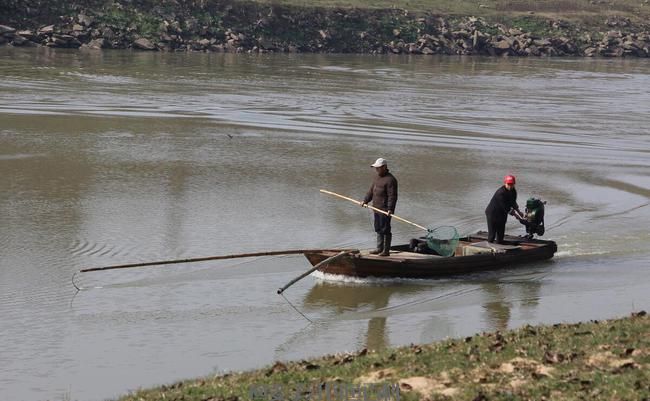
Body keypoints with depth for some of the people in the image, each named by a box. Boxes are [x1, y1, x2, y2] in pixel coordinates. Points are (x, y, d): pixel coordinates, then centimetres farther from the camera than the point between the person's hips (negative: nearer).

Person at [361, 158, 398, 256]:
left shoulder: (390, 180, -15)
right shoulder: (377, 178, 15)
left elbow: (392, 196, -20)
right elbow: (371, 191, 22)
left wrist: (390, 209, -27)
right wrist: (365, 201, 11)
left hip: (385, 210, -9)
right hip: (377, 208, 9)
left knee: (385, 230, -5)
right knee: (378, 229, 16)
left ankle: (386, 250, 0)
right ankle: (379, 248, 25)